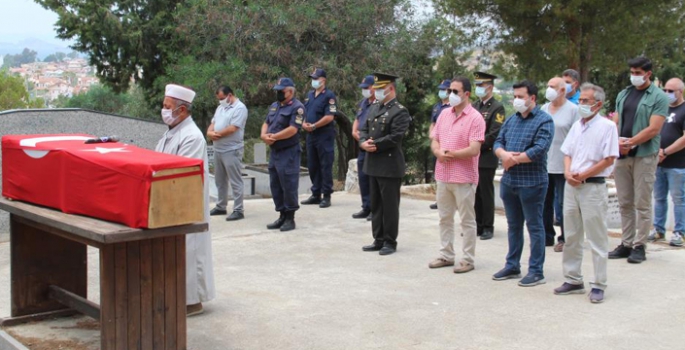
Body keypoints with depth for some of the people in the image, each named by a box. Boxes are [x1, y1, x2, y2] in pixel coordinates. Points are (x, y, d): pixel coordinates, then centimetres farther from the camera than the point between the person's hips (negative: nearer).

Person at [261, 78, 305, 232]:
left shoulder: (297, 107, -11)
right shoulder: (274, 106, 16)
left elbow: (292, 129, -20)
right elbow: (266, 123, 18)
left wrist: (274, 137, -16)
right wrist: (264, 134, -4)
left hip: (289, 153, -9)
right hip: (274, 151, 9)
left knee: (289, 186, -4)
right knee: (275, 185, 12)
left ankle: (290, 218, 4)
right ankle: (282, 216, 22)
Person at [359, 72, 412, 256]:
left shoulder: (400, 111, -11)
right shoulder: (373, 108, 14)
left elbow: (395, 137, -19)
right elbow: (364, 130, 13)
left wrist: (374, 145, -15)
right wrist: (363, 143, -7)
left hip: (390, 166, -8)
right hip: (373, 164, 8)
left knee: (389, 206, 0)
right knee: (376, 204, 13)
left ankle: (390, 242, 9)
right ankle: (379, 240, 22)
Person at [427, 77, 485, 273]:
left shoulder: (475, 118, -11)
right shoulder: (444, 114, 10)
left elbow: (474, 149, -18)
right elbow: (434, 141, 11)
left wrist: (450, 154, -16)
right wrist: (439, 153, -10)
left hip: (464, 177, -7)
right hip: (443, 174, 7)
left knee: (467, 220, 3)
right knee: (445, 218, 14)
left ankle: (468, 259, 11)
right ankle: (446, 255, 25)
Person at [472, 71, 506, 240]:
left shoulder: (497, 107, -6)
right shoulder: (473, 106, 15)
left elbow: (494, 134, -13)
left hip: (486, 158, -6)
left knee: (486, 194, -1)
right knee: (474, 193, 10)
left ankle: (488, 228, 7)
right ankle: (477, 226, 18)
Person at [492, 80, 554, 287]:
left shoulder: (544, 121, -8)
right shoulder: (511, 120, 14)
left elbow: (539, 149, -19)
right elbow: (498, 142, 9)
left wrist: (513, 160, -12)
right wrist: (504, 154, -14)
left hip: (531, 182, -7)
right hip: (509, 181, 7)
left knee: (534, 227, 0)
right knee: (513, 225, 15)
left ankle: (536, 272, 6)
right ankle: (512, 266, 25)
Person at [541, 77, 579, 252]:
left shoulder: (573, 110, -5)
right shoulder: (544, 109, 12)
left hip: (562, 166, -5)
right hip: (543, 164, 5)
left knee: (562, 205, 1)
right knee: (545, 202, 10)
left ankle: (565, 239, 11)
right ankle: (547, 236, 20)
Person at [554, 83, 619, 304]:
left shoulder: (607, 126, -7)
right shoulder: (577, 126, 13)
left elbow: (609, 160, -12)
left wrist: (582, 175, -14)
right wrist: (568, 173, -4)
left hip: (593, 186, -7)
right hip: (571, 186, 7)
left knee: (597, 239, -1)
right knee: (571, 237, 12)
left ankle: (599, 285, 5)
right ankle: (573, 280, 22)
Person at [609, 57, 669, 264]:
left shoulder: (658, 97, -4)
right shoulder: (623, 95, 14)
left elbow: (653, 129, -12)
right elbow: (615, 122, 12)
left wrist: (630, 143, -16)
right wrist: (617, 141, -7)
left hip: (644, 156, -5)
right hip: (622, 155, 6)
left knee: (642, 204, -1)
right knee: (625, 203, 9)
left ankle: (639, 246, 5)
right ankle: (626, 243, 16)